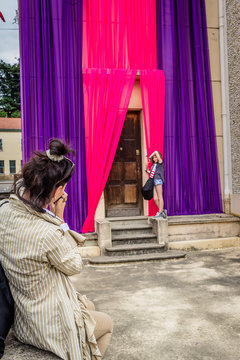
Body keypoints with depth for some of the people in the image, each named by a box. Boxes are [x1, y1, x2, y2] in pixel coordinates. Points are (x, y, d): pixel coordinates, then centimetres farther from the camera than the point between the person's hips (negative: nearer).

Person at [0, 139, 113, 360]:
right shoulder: (47, 233, -37)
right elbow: (74, 266, -17)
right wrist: (60, 220, -19)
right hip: (49, 327, -8)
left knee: (89, 305, 32)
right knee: (107, 323, 22)